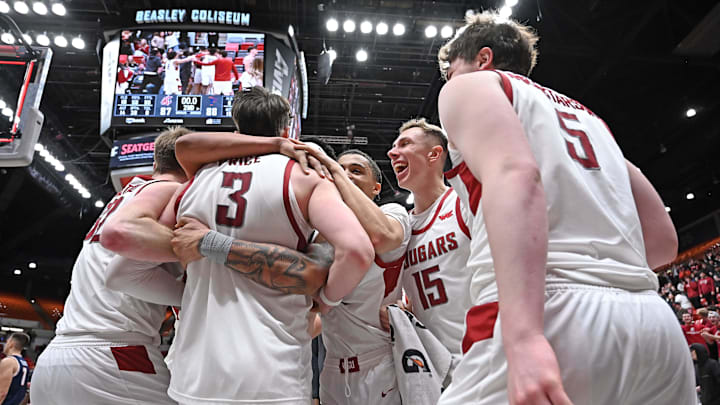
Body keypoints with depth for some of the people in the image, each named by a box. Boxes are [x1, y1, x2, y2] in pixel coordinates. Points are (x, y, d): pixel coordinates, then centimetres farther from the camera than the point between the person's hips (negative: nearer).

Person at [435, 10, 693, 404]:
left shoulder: (470, 86, 10)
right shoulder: (584, 114, 28)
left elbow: (515, 177, -14)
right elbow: (663, 238, 23)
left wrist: (523, 336, -24)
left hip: (553, 316, -7)